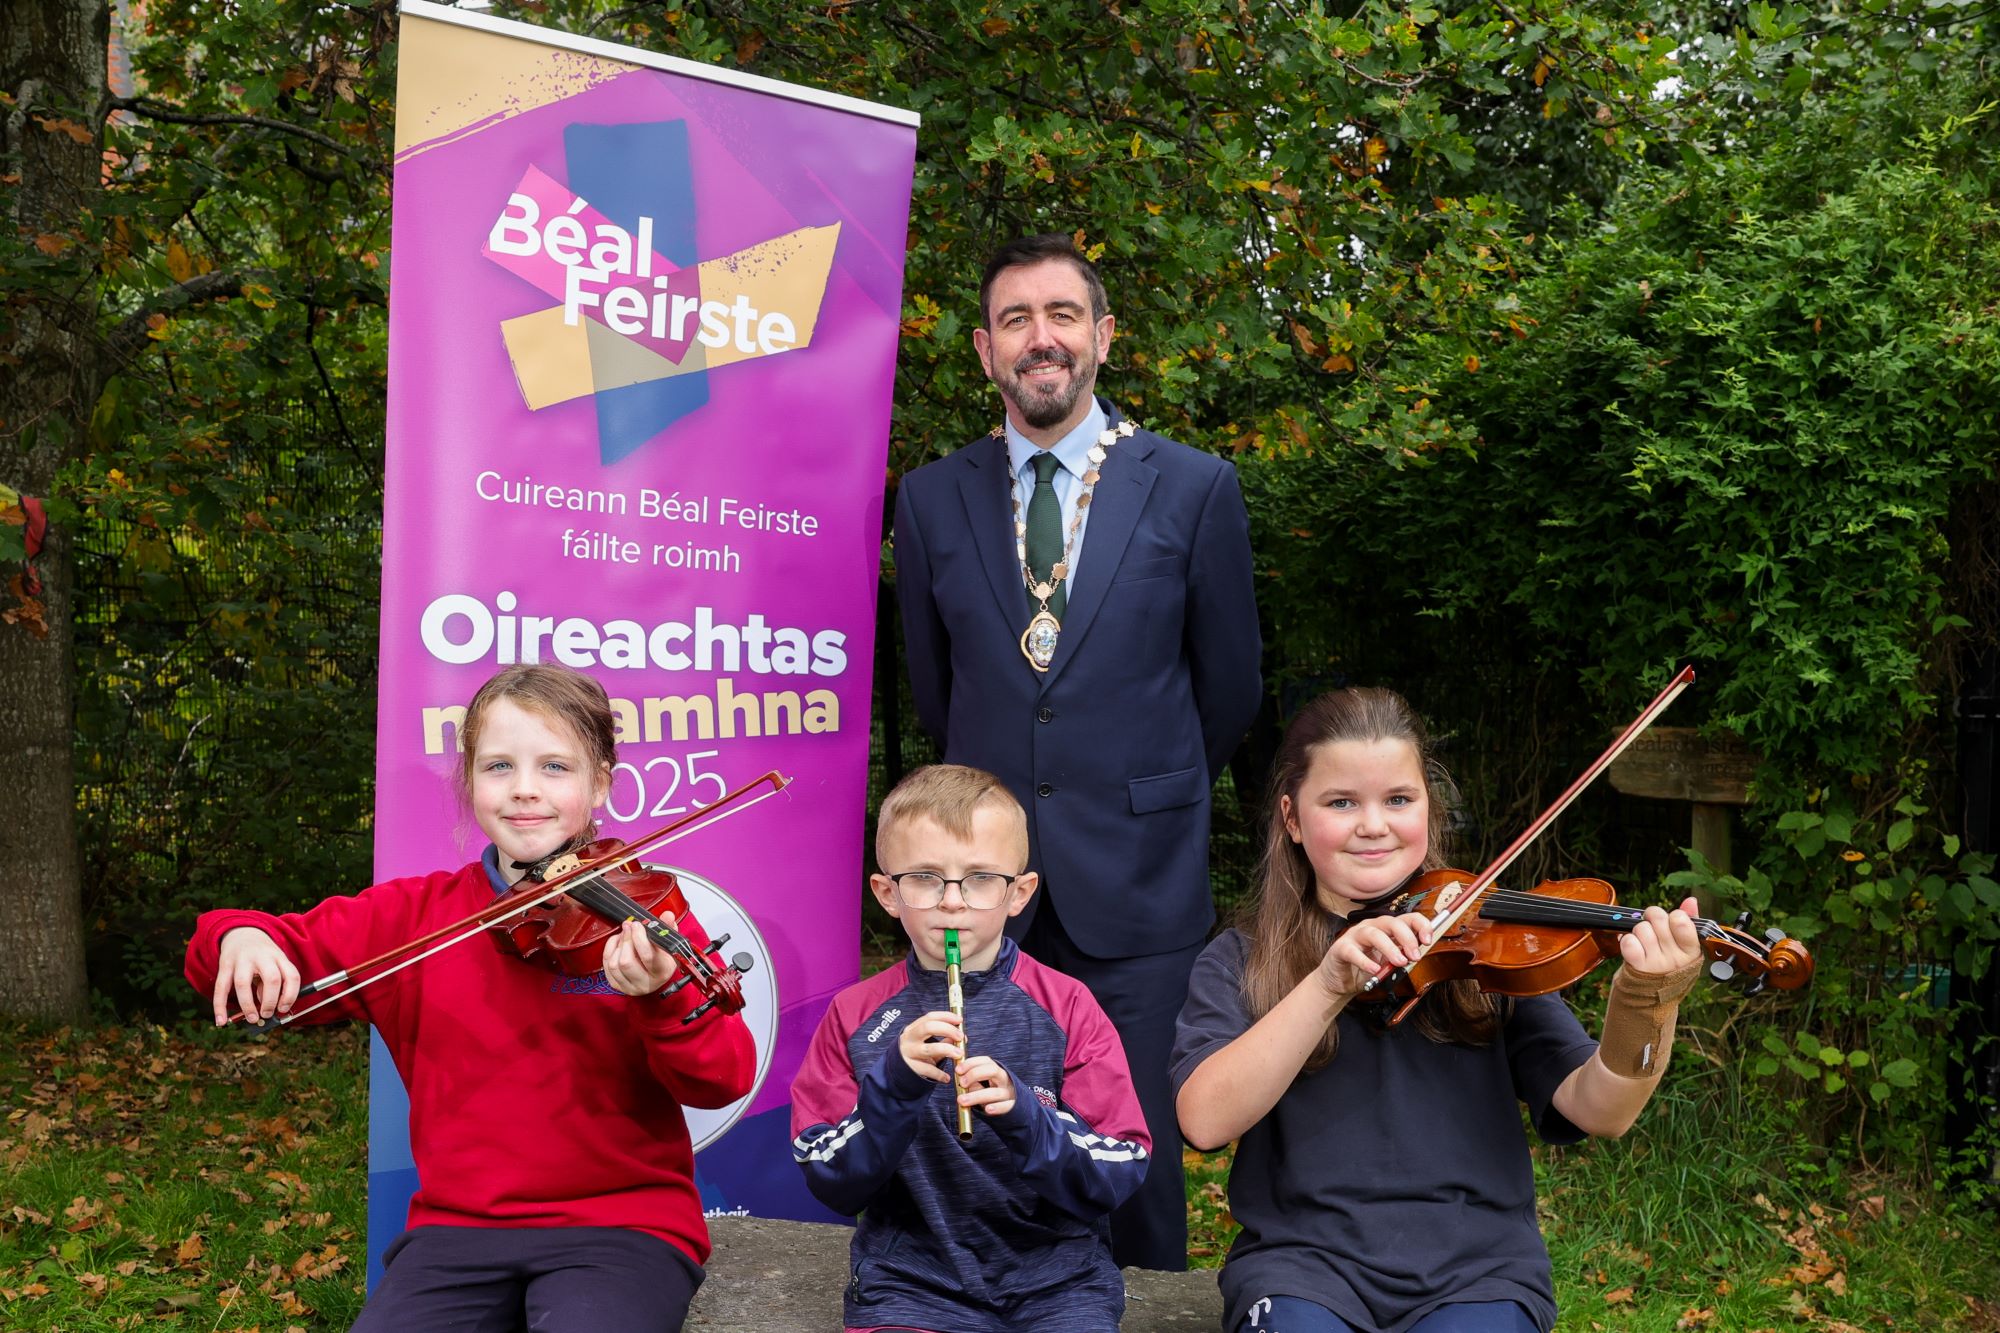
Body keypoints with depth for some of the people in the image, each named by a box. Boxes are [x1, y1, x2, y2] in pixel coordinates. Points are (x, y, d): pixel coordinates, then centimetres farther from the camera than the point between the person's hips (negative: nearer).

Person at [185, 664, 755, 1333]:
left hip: (624, 1223, -3)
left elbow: (726, 1081, -13)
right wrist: (241, 936, -13)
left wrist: (665, 998, -34)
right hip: (459, 1226, 3)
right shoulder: (416, 913, 7)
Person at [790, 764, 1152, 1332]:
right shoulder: (857, 1015, 2)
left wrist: (1023, 1115, -22)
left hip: (1055, 1278, 0)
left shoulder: (1066, 1007, -1)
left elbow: (1120, 1175, -5)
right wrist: (891, 1086, -19)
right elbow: (829, 1185, -3)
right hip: (910, 1278, 1)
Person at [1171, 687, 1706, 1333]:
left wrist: (1647, 1004, -23)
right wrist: (1328, 985, -22)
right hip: (1303, 1257, 0)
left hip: (1477, 1263, 1)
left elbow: (1596, 1109, -4)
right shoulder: (1241, 961, 5)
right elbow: (1205, 1120, -12)